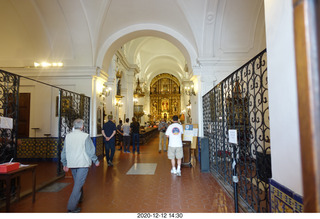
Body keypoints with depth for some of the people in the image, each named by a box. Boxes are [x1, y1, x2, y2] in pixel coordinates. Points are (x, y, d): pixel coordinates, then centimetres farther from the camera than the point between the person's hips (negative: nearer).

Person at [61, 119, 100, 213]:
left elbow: (64, 151, 9)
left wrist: (65, 164, 21)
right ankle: (72, 207, 1)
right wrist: (96, 161, 2)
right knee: (78, 184, 0)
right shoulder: (85, 136, -13)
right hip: (83, 163, -6)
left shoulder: (68, 136, 2)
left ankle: (79, 197, 43)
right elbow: (91, 151, -11)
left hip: (71, 164, 6)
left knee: (77, 182, 24)